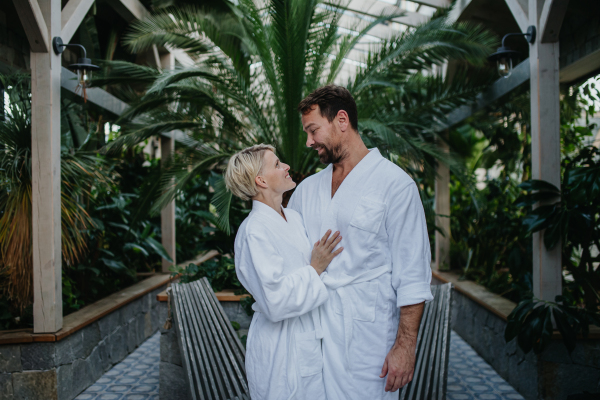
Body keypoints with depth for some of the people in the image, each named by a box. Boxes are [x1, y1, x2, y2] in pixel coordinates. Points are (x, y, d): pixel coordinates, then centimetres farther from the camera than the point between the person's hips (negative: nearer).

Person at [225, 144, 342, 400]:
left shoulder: (294, 218, 6)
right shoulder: (254, 231, -20)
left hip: (309, 340, 8)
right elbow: (275, 303, -25)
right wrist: (314, 269, -19)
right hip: (281, 351, -8)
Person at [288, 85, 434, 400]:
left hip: (364, 338, -5)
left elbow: (413, 274, -10)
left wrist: (405, 344, -13)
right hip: (310, 332, 5)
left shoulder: (394, 184, -8)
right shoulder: (307, 189, 11)